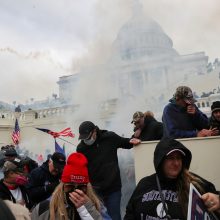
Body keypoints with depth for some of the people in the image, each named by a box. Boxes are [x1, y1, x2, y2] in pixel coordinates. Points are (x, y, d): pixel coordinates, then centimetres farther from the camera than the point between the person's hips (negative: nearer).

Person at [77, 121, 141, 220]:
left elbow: (124, 143, 11)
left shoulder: (110, 137, -7)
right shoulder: (81, 148, -5)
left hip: (113, 188, -1)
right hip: (94, 189, 1)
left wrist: (132, 141, -9)